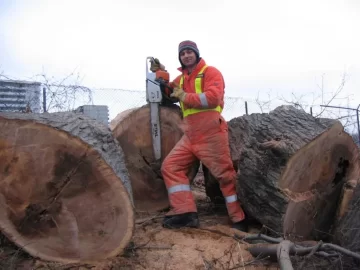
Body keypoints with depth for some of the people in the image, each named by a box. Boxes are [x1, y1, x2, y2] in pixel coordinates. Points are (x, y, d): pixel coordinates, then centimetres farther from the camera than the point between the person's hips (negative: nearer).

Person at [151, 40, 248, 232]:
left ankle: (239, 219, 8)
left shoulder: (210, 72, 0)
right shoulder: (181, 79, 22)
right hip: (190, 136, 8)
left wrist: (185, 96, -10)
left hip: (211, 134, -7)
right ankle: (185, 212, -5)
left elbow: (213, 97, -16)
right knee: (170, 166, -2)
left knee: (225, 175, -3)